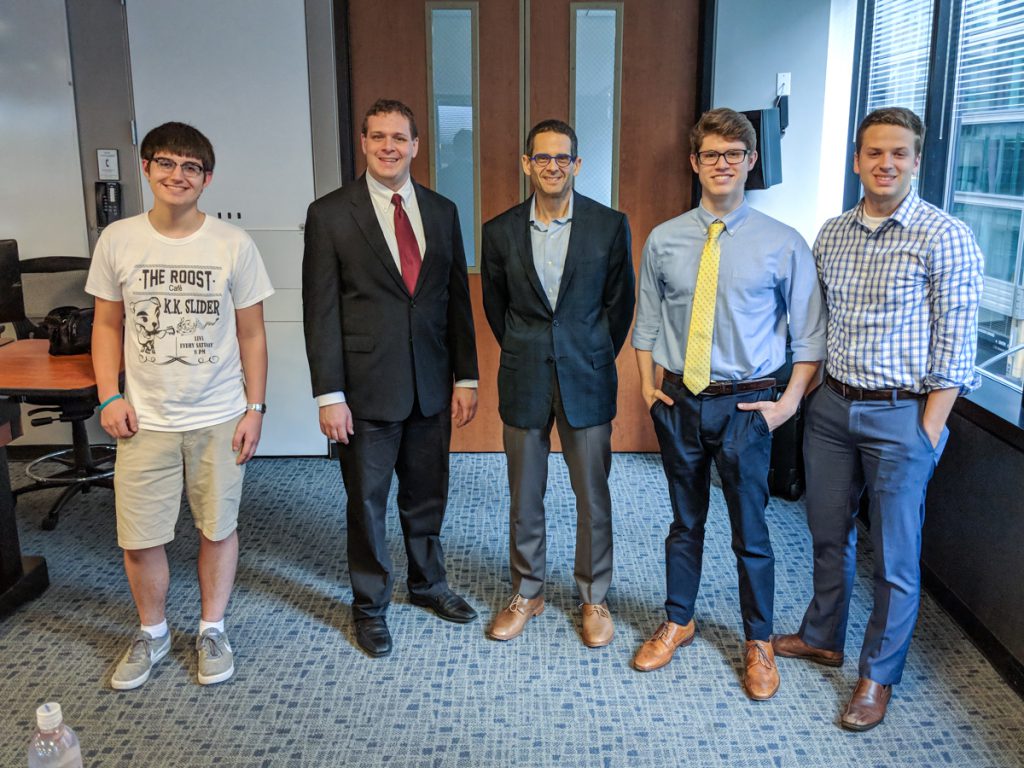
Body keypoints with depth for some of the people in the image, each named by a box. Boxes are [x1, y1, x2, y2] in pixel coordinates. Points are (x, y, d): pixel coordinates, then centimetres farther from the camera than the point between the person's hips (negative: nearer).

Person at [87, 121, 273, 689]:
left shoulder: (234, 245, -4)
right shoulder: (117, 240, -1)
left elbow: (251, 334, 1)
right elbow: (107, 325, 8)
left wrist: (254, 408, -2)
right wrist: (109, 397, -3)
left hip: (219, 419, -1)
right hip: (144, 420, 1)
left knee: (218, 529, 10)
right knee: (139, 539, 6)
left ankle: (212, 629, 32)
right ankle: (152, 633, 32)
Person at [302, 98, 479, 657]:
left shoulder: (441, 211, 7)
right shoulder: (330, 214, -5)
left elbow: (457, 299, 8)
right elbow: (320, 311, -7)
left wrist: (465, 377, 5)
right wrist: (329, 395, -11)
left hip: (432, 384, 4)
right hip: (367, 386, -3)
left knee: (426, 495, 17)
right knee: (367, 502, 10)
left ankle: (428, 584, 39)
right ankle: (369, 605, 29)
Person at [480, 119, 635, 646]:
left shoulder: (610, 225, -4)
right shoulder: (500, 231, 0)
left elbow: (620, 302, 5)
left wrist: (597, 358, 7)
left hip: (586, 380, -1)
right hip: (524, 382, 1)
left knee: (593, 495, 7)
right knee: (524, 497, 11)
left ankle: (594, 598, 25)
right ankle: (526, 594, 29)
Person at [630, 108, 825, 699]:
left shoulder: (783, 244, -6)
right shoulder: (663, 241, 1)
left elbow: (810, 333, -2)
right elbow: (648, 319, 12)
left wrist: (790, 402, -8)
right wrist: (648, 384, 3)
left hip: (745, 405, -2)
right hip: (679, 401, 3)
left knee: (751, 531, 7)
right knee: (685, 522, 17)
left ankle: (759, 644, 28)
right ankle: (678, 623, 37)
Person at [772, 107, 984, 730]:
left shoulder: (946, 238, -10)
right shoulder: (832, 234, 7)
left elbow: (955, 345, -11)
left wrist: (928, 432, -13)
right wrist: (808, 392, 8)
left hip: (900, 415, -5)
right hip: (832, 406, 5)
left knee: (895, 558, 6)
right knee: (829, 534, 18)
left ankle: (879, 676, 24)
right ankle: (823, 638, 38)